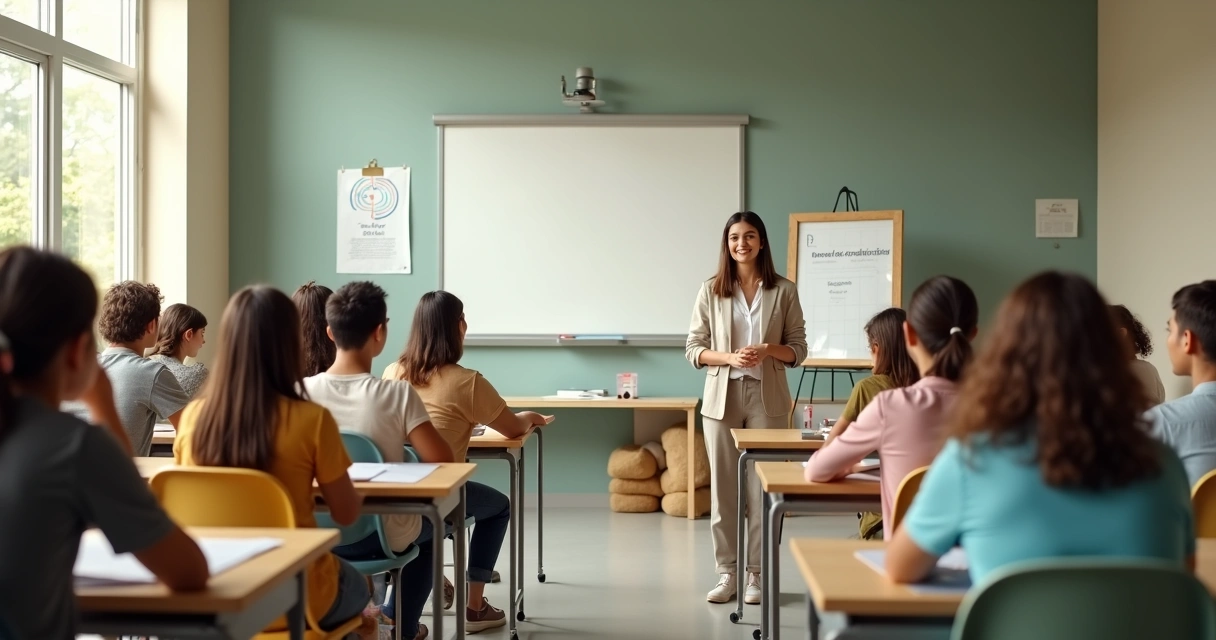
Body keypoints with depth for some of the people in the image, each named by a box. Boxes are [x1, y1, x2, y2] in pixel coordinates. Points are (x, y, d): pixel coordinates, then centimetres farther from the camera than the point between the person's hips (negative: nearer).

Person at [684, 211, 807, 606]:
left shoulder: (784, 291, 1)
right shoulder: (711, 291, 2)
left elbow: (798, 349, 4)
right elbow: (693, 349, 3)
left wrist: (769, 350, -15)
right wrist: (729, 357, -14)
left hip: (767, 399, -1)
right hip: (722, 397, 1)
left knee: (763, 487, 1)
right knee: (723, 488, 5)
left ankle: (758, 573, 11)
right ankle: (727, 572, 15)